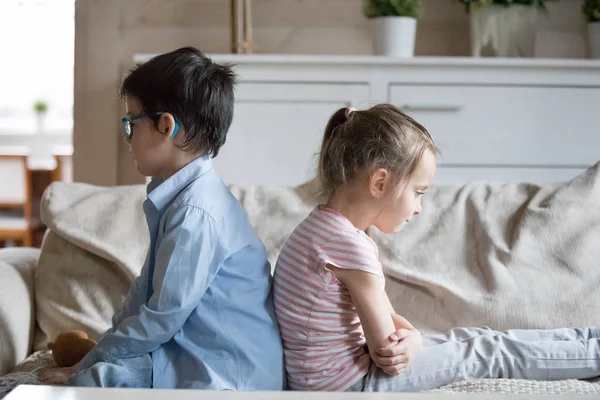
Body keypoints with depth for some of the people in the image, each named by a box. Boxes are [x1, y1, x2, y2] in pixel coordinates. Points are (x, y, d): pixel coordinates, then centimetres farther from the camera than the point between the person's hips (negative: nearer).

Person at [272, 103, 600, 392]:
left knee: (468, 339, 14)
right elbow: (385, 349, -21)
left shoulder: (324, 223, 4)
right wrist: (410, 341, 0)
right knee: (488, 352, 1)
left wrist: (410, 336, -11)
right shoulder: (351, 245, -27)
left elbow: (382, 314, 8)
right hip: (344, 383, -9)